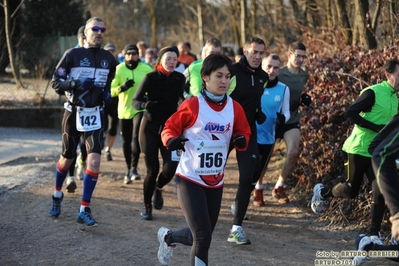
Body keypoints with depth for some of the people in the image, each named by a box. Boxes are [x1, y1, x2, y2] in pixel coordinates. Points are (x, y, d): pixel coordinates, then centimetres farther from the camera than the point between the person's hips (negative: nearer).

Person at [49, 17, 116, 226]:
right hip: (74, 113, -2)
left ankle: (84, 210, -7)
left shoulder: (108, 59, 5)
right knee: (67, 159, 13)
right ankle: (57, 195, 41)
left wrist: (107, 93, 2)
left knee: (94, 160, -13)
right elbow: (55, 82, -7)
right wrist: (75, 84, -25)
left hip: (95, 114, 2)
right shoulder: (72, 55, -7)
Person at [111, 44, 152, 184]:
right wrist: (121, 88, -27)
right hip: (124, 110, 2)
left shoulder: (147, 69, -4)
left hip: (140, 108, -2)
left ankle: (134, 168, -9)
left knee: (137, 137, -20)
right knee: (126, 142, 10)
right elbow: (111, 91, -10)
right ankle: (128, 170, 26)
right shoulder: (119, 69, -5)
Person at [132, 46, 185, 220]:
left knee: (171, 167, -13)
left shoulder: (179, 78, -2)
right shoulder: (151, 78, -11)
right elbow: (135, 101, -12)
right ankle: (147, 206, 17)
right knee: (152, 170, -4)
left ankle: (158, 188, 21)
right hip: (150, 127, -2)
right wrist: (145, 104, -31)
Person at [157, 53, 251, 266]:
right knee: (203, 236, -13)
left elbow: (243, 132, 10)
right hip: (190, 179, -5)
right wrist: (172, 141, -26)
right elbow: (170, 128, -4)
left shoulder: (235, 108, -1)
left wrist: (241, 140, -13)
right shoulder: (192, 106, -12)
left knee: (201, 236, 16)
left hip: (216, 181, 5)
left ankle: (168, 237, 47)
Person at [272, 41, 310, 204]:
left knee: (293, 153, -12)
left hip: (292, 120, 4)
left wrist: (304, 99, 2)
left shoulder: (304, 76, 3)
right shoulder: (278, 74, -15)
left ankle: (279, 187, 5)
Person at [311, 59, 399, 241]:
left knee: (380, 193, -6)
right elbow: (350, 113, -21)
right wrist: (376, 128, -24)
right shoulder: (373, 93, -15)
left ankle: (374, 234, 3)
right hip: (359, 149, -6)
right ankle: (321, 192, 34)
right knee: (350, 191, 5)